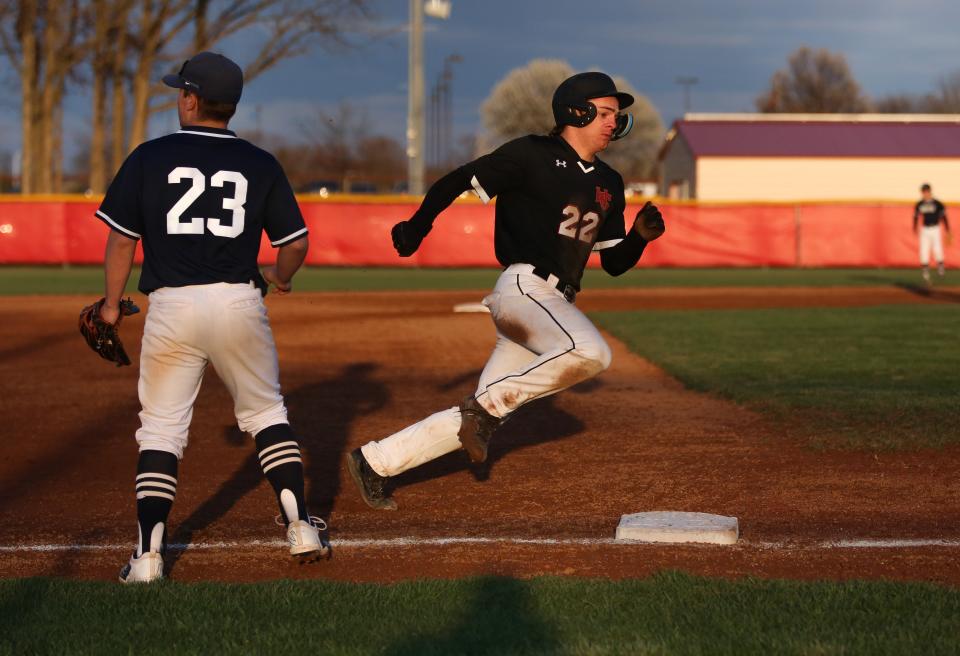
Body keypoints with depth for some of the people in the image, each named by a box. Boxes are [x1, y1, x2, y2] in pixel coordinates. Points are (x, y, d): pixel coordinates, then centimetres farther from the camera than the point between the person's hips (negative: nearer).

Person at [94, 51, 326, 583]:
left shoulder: (149, 158, 0)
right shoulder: (260, 164, 5)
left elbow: (121, 240, 1)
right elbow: (296, 243, 6)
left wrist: (112, 305, 13)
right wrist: (279, 277, 27)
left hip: (171, 306, -1)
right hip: (239, 302, 1)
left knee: (160, 428, 6)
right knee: (265, 413, 18)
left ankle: (149, 554, -1)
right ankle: (301, 528, 12)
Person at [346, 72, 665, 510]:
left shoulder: (608, 184, 19)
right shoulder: (531, 155, -2)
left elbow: (614, 263, 19)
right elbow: (458, 181, -3)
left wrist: (641, 236, 0)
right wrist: (416, 227, -11)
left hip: (557, 304, 8)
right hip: (524, 288, -7)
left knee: (477, 421, 3)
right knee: (590, 351, -34)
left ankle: (374, 462, 13)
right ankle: (489, 405, -17)